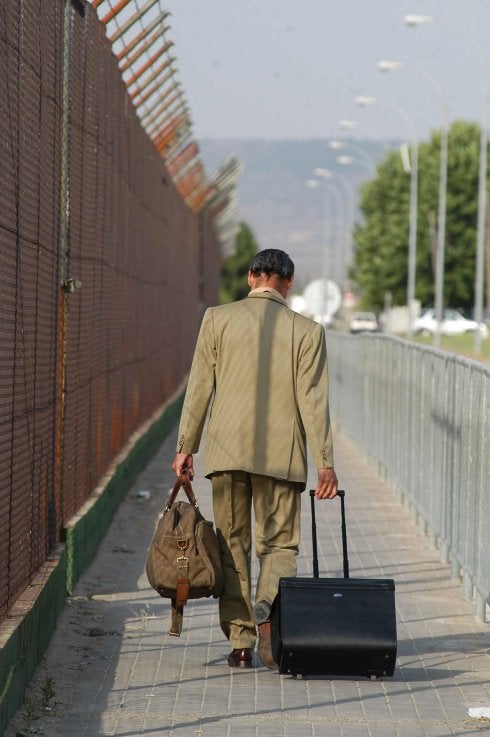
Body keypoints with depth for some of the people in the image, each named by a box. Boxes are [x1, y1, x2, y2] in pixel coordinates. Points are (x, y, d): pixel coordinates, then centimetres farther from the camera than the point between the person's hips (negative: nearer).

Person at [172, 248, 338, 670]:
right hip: (281, 456, -1)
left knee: (233, 546, 10)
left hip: (227, 450, 1)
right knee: (279, 544, 8)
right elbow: (312, 400, -3)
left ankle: (240, 644, 8)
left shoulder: (217, 319, 2)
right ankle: (267, 607, -21)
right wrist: (325, 462, -1)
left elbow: (199, 388, 2)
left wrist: (186, 447, 7)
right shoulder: (307, 331, 0)